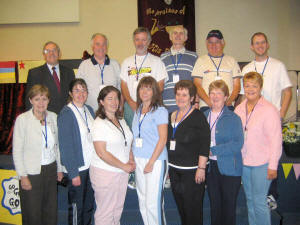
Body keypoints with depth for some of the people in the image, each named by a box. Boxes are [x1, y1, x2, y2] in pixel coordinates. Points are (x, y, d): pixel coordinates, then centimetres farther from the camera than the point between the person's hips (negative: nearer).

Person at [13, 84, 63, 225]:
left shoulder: (53, 117, 3)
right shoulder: (22, 119, -10)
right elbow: (17, 150, -9)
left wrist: (59, 168, 13)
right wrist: (23, 176, -11)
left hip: (51, 170, 4)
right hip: (32, 173, -4)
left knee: (51, 212, 13)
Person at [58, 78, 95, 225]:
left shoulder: (89, 110, 7)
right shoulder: (66, 114, -14)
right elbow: (65, 145, -16)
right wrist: (73, 173, -17)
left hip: (91, 165, 7)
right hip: (77, 168, -6)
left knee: (89, 205, 18)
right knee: (76, 206, 6)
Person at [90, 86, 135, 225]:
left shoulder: (121, 121, 10)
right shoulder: (99, 123, -13)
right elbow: (101, 152, -19)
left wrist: (131, 161, 2)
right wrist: (123, 166, -15)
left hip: (122, 172, 7)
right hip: (105, 173, -7)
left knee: (118, 209, 15)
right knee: (105, 212, 3)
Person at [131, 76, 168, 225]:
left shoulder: (160, 111, -6)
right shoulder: (138, 111, 14)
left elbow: (163, 139, -11)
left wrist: (151, 162, -14)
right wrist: (132, 159, 9)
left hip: (155, 161, -6)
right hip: (139, 160, 7)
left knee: (153, 203, -5)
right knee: (143, 200, 13)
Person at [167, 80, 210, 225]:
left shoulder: (198, 117, -9)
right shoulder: (172, 116, 11)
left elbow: (205, 144, -14)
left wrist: (201, 168, -17)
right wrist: (167, 165, 16)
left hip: (192, 171, -6)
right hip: (174, 170, 6)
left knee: (192, 207, 2)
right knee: (180, 206, 15)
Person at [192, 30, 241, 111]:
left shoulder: (232, 61, 14)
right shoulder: (201, 60, 10)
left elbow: (237, 86, 9)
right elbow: (197, 85, 2)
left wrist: (229, 101, -8)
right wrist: (209, 102, -12)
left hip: (228, 106, 1)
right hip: (206, 106, -1)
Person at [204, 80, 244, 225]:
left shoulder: (234, 118, -8)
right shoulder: (204, 116, 8)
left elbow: (238, 144, -17)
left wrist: (213, 150, -19)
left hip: (229, 168, -4)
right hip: (210, 166, 5)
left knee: (228, 206, 7)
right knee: (214, 204, 16)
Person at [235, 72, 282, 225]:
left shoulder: (269, 110, -11)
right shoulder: (239, 109, 7)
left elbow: (276, 140, -12)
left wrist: (273, 166, -13)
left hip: (262, 163, -6)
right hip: (243, 162, 6)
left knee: (259, 201, -2)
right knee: (250, 200, 16)